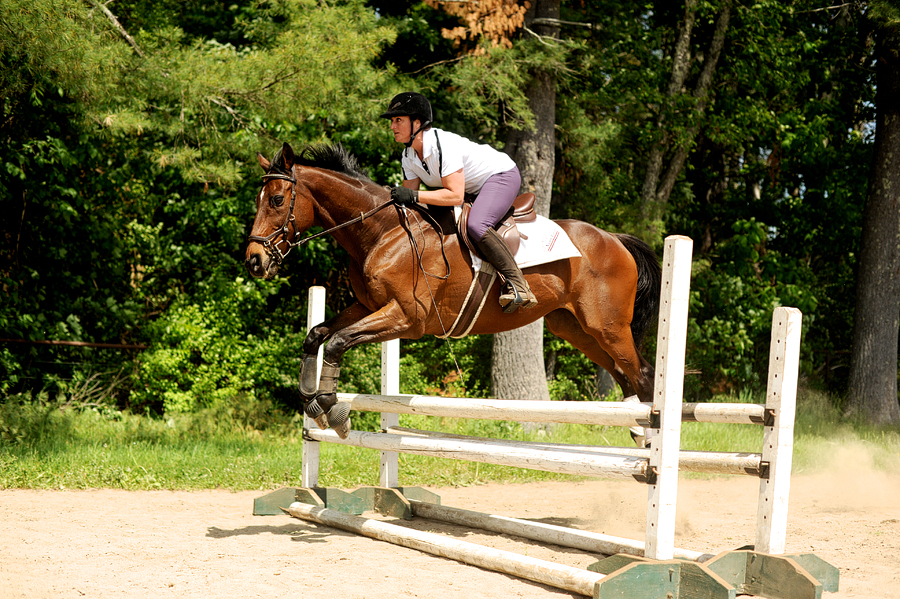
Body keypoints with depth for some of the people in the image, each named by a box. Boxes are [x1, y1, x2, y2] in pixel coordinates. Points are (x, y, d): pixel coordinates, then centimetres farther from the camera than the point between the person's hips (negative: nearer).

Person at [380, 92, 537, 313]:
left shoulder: (443, 145, -32)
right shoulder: (409, 157, -4)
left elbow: (456, 196, -37)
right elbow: (409, 195, -1)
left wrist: (414, 196, -40)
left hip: (501, 175, -10)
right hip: (472, 185, 10)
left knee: (476, 226, -33)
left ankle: (518, 285, -26)